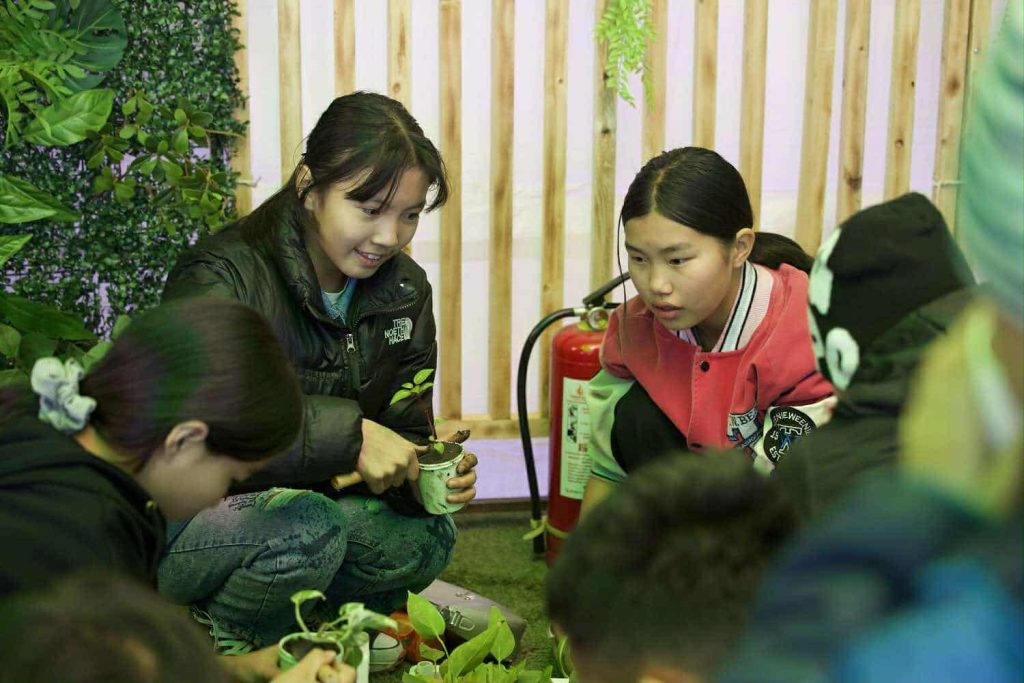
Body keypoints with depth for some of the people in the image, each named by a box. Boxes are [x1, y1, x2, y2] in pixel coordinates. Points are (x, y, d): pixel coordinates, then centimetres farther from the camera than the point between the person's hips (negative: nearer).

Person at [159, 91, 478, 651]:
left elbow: (405, 430, 4)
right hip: (172, 526, -7)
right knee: (309, 526, -34)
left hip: (297, 501, 8)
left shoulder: (404, 289, 0)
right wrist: (347, 433, -40)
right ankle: (221, 646, -4)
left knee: (427, 535, -12)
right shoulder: (224, 276, -23)